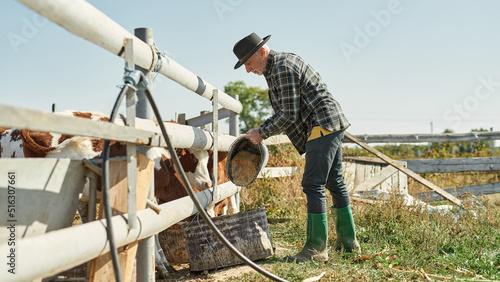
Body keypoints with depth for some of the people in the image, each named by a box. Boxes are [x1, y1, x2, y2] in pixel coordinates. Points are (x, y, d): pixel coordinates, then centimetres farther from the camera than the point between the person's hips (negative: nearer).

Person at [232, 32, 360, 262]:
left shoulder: (282, 69, -16)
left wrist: (262, 133, -9)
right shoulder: (283, 62, 17)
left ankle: (316, 248, -5)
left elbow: (290, 115, -18)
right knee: (334, 182, 14)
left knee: (313, 185, -10)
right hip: (333, 124, 11)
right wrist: (262, 129, 13)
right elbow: (285, 111, 21)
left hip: (323, 126, -11)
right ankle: (348, 241, 23)